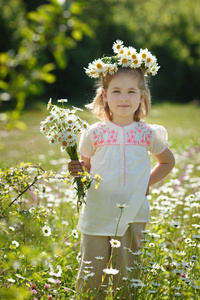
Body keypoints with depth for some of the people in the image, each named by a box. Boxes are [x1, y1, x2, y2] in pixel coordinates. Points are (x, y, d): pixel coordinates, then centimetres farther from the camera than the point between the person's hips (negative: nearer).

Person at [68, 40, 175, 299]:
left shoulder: (148, 134, 1)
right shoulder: (94, 134, -1)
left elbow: (168, 162, 19)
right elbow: (86, 168, 10)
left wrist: (147, 183, 7)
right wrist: (77, 171, -12)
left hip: (133, 216, 0)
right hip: (97, 215, 0)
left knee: (127, 277, 6)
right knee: (91, 275, 1)